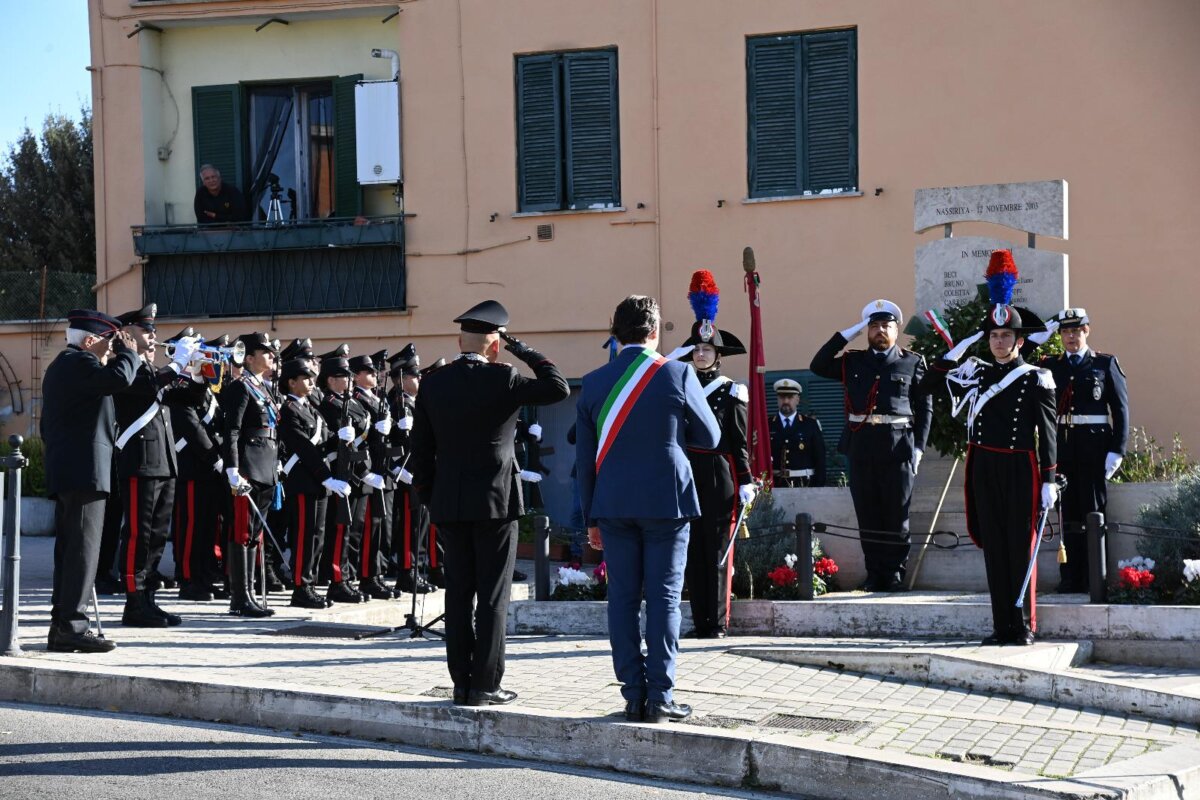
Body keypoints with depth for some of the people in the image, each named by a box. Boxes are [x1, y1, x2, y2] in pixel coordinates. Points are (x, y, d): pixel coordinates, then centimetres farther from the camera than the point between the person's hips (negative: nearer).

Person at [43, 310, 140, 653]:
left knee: (68, 549, 11)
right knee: (83, 548, -10)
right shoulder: (79, 363, -11)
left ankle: (61, 625, 13)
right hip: (85, 471, -10)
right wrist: (128, 352, -10)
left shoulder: (58, 367, 22)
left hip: (63, 472, 10)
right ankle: (73, 625, -13)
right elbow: (120, 379, -28)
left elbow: (47, 426, 27)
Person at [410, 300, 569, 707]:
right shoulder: (503, 379, -10)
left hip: (449, 504, 4)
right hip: (496, 502, -4)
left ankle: (461, 683, 12)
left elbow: (421, 450, 7)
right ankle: (485, 685, 0)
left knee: (458, 594, 8)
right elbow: (558, 387, -2)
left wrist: (429, 497, 15)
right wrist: (525, 351, 3)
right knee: (492, 596, 0)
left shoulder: (432, 384, 4)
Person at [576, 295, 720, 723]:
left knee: (622, 599, 6)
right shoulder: (677, 375, -5)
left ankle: (633, 695, 7)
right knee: (663, 598, 0)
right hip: (666, 502, -2)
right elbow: (710, 437, 4)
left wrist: (591, 517, 13)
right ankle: (659, 696, -1)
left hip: (613, 506, 3)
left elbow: (584, 458, 6)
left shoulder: (593, 383, 3)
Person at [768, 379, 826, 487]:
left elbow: (820, 461, 5)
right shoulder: (767, 425, 7)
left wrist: (819, 490, -2)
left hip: (804, 486, 0)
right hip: (774, 486, 0)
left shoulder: (811, 425, 7)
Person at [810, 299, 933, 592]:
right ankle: (874, 574, 11)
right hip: (861, 446, 2)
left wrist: (918, 448, -3)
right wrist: (847, 333, 2)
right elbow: (819, 365, 1)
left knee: (897, 514, 2)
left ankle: (894, 573, 9)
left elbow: (925, 408, 5)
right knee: (867, 514, 4)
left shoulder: (913, 363, 6)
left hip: (898, 447, -2)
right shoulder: (853, 362, 13)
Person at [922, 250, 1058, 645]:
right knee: (993, 546, 6)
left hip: (1020, 468, -4)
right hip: (984, 468, 4)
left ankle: (1024, 625, 6)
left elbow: (1047, 432, -2)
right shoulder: (976, 372, 10)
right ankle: (1002, 625, 11)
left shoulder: (1037, 379, -1)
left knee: (1021, 546, -1)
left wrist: (1049, 480, -7)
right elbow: (932, 383, 11)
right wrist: (958, 349, 3)